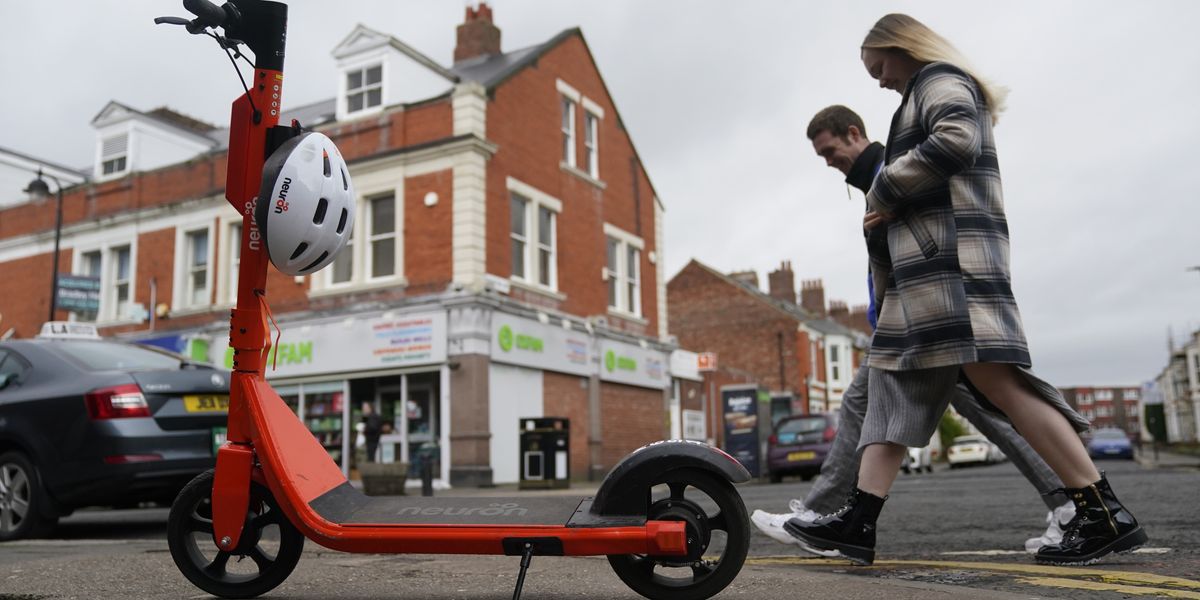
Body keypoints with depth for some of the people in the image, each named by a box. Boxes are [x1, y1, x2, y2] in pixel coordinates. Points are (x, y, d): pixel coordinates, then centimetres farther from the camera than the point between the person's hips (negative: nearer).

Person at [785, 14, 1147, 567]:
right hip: (923, 270, 11)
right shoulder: (928, 95, 33)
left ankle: (1104, 515, -16)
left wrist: (884, 191, -8)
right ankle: (858, 522, -2)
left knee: (996, 378, -18)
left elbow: (957, 138, -17)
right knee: (892, 386, 1)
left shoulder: (940, 78, 4)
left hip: (950, 256, -11)